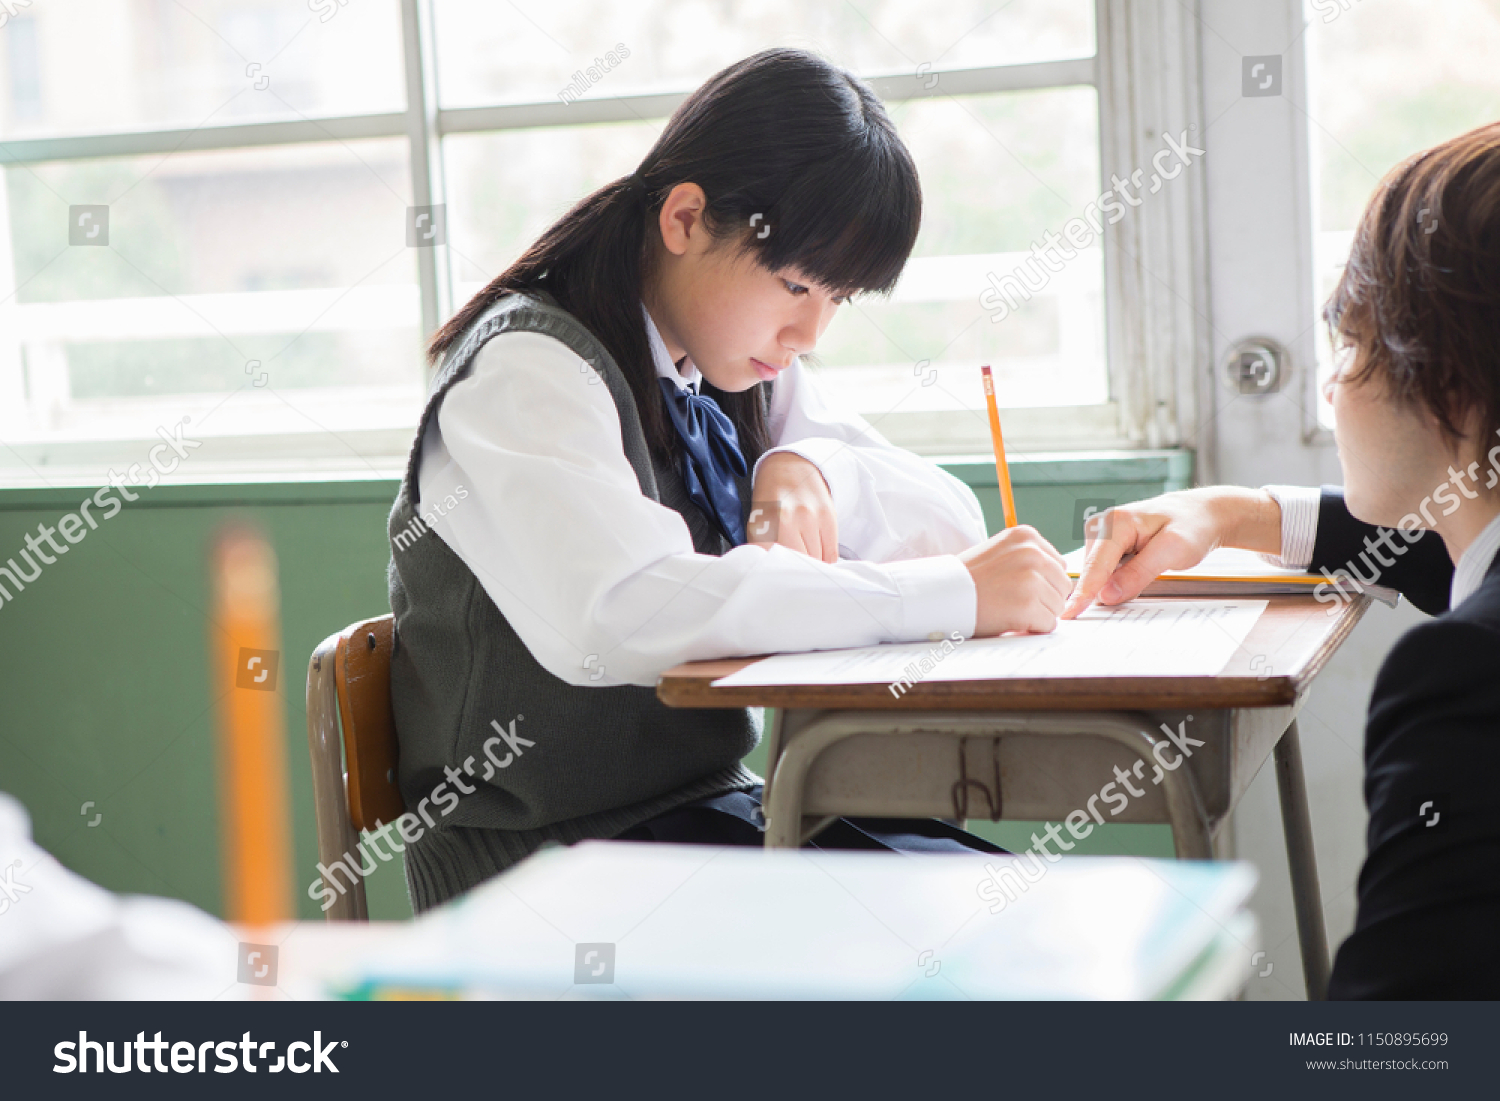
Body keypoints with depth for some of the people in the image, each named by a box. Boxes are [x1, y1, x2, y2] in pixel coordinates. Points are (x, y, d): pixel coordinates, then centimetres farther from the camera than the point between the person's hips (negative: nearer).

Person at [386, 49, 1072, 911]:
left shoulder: (742, 370, 10)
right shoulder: (530, 372, -15)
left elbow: (952, 522, 11)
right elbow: (618, 615, -33)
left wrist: (810, 470, -11)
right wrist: (951, 595, -31)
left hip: (714, 806, 8)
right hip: (551, 850, -7)